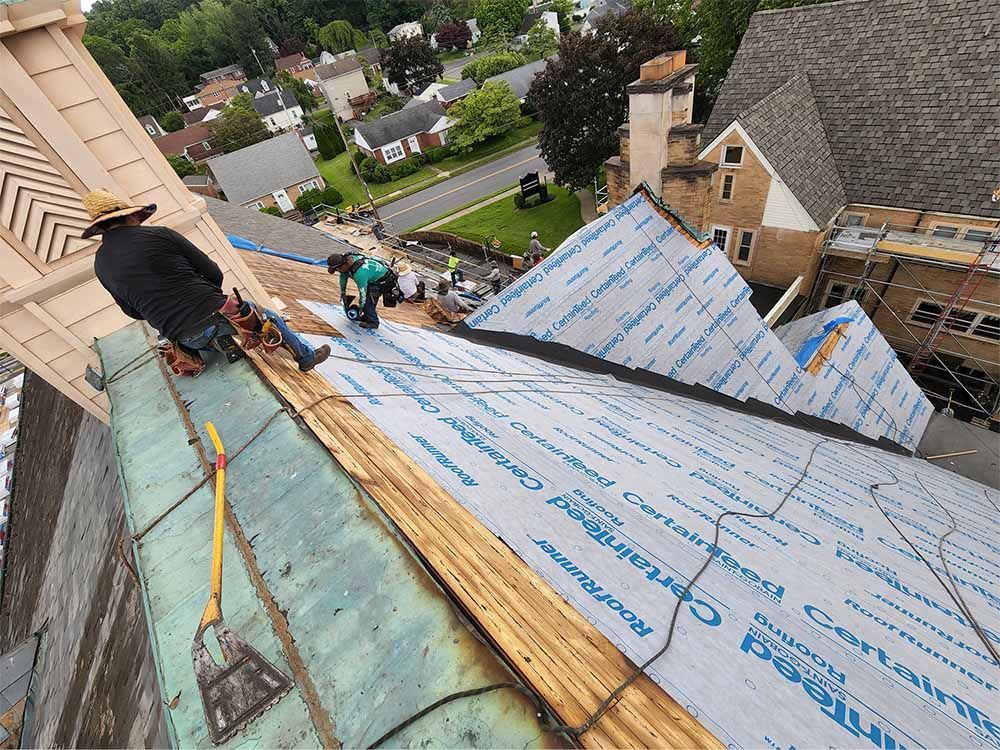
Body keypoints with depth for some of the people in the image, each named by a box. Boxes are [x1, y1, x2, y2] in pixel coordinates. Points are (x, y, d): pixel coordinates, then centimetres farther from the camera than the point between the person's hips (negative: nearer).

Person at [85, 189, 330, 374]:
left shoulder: (101, 263, 10)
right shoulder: (159, 235, -4)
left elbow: (134, 312, 18)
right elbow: (214, 272, -1)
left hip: (184, 337, 5)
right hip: (215, 314, -4)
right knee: (271, 319, 22)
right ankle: (307, 356, 33)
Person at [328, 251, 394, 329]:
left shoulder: (359, 273, -35)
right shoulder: (347, 258, -8)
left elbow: (362, 293, -23)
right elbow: (343, 275, 13)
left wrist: (360, 308, -7)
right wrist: (343, 292, 21)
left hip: (385, 280, -10)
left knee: (368, 296, -16)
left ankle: (372, 321, -4)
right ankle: (367, 316, 22)